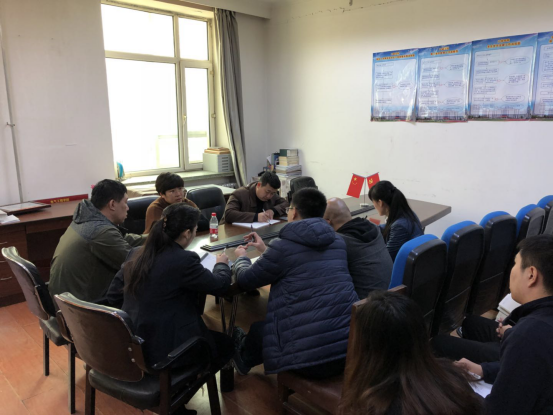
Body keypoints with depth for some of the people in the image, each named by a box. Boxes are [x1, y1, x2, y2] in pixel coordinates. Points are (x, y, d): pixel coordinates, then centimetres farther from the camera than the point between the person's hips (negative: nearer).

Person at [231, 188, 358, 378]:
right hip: (352, 348, 7)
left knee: (258, 329, 23)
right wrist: (266, 251, 37)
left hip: (312, 357, -6)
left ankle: (243, 358, 54)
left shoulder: (284, 245, -9)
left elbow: (246, 280, 5)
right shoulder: (338, 242, 10)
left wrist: (241, 257, 26)